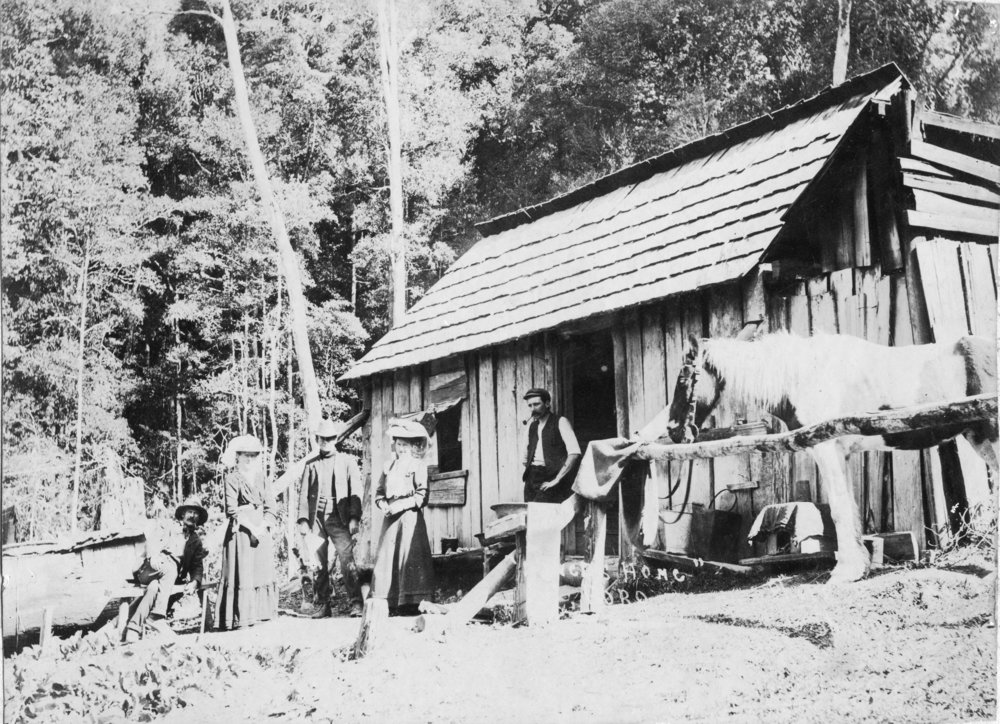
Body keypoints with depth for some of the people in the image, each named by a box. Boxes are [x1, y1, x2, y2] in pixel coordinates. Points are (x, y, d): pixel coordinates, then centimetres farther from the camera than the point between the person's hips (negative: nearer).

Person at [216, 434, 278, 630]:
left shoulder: (259, 477, 14)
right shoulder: (232, 478, -5)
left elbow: (268, 505, 14)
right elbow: (231, 510, -12)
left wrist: (265, 525, -4)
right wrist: (251, 527, -16)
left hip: (261, 531, 7)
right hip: (241, 531, -7)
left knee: (263, 572, 6)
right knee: (243, 575, -8)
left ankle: (261, 613, 12)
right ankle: (241, 618, -6)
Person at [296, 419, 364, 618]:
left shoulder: (347, 462, 10)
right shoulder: (311, 465, 16)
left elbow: (355, 492, 4)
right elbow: (303, 494, 12)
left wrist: (354, 517, -7)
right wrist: (303, 520, 1)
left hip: (338, 518, -2)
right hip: (316, 519, 3)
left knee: (347, 558, -14)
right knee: (320, 563, 2)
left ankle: (356, 603, -15)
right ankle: (323, 605, 10)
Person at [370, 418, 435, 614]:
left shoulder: (418, 465, -1)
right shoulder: (388, 466, 17)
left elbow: (422, 496, -8)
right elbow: (379, 491, 18)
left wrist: (399, 506, -15)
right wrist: (383, 504, -3)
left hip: (410, 516, -6)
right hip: (390, 517, 6)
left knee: (409, 558, -9)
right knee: (386, 556, 1)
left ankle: (413, 602, -8)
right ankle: (388, 602, 5)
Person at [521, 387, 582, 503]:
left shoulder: (560, 422, -2)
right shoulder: (532, 425, 18)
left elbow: (574, 453, -13)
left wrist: (556, 479, -16)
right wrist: (526, 460, 12)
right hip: (532, 478, 6)